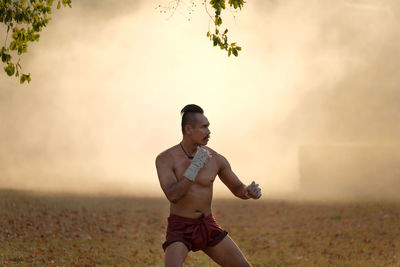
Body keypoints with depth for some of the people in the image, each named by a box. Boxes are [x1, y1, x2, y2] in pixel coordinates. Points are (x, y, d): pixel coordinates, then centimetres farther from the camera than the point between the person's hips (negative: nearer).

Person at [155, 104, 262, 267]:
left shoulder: (216, 159, -3)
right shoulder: (165, 159, -14)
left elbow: (237, 189, 8)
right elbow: (172, 196, -26)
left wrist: (250, 191, -17)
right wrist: (194, 168, -34)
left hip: (208, 226, 5)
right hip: (179, 229, -4)